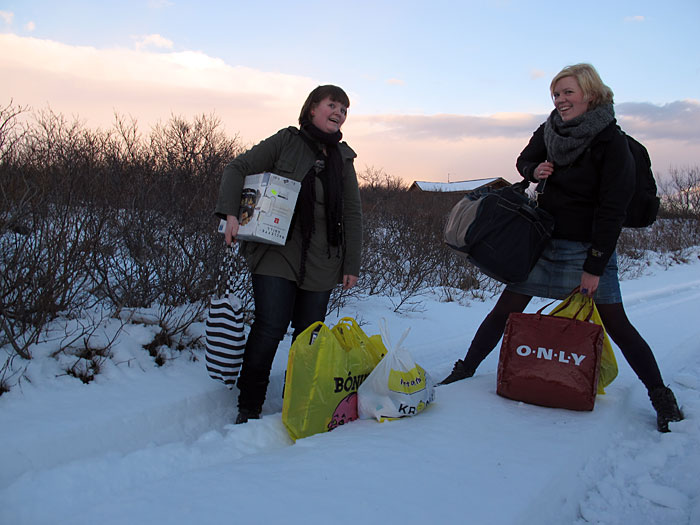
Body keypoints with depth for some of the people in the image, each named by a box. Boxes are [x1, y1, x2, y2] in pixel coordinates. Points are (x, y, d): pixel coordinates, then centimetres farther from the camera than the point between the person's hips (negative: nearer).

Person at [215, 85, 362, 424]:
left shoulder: (343, 158, 14)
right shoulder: (286, 141, 3)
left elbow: (352, 215, 14)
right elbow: (237, 168, 1)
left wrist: (352, 265, 8)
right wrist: (231, 214, -15)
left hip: (321, 262, 4)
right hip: (276, 252, -4)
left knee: (309, 334, 7)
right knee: (270, 327, -10)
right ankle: (248, 409, 4)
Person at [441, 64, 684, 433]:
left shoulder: (610, 141, -14)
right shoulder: (550, 130, 0)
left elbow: (612, 210, -15)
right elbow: (524, 160, 20)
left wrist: (595, 266, -17)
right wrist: (534, 170, -6)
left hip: (589, 246, -4)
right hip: (545, 239, 4)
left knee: (615, 323, -3)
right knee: (506, 308, 3)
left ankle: (661, 396, 12)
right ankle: (465, 369, 14)